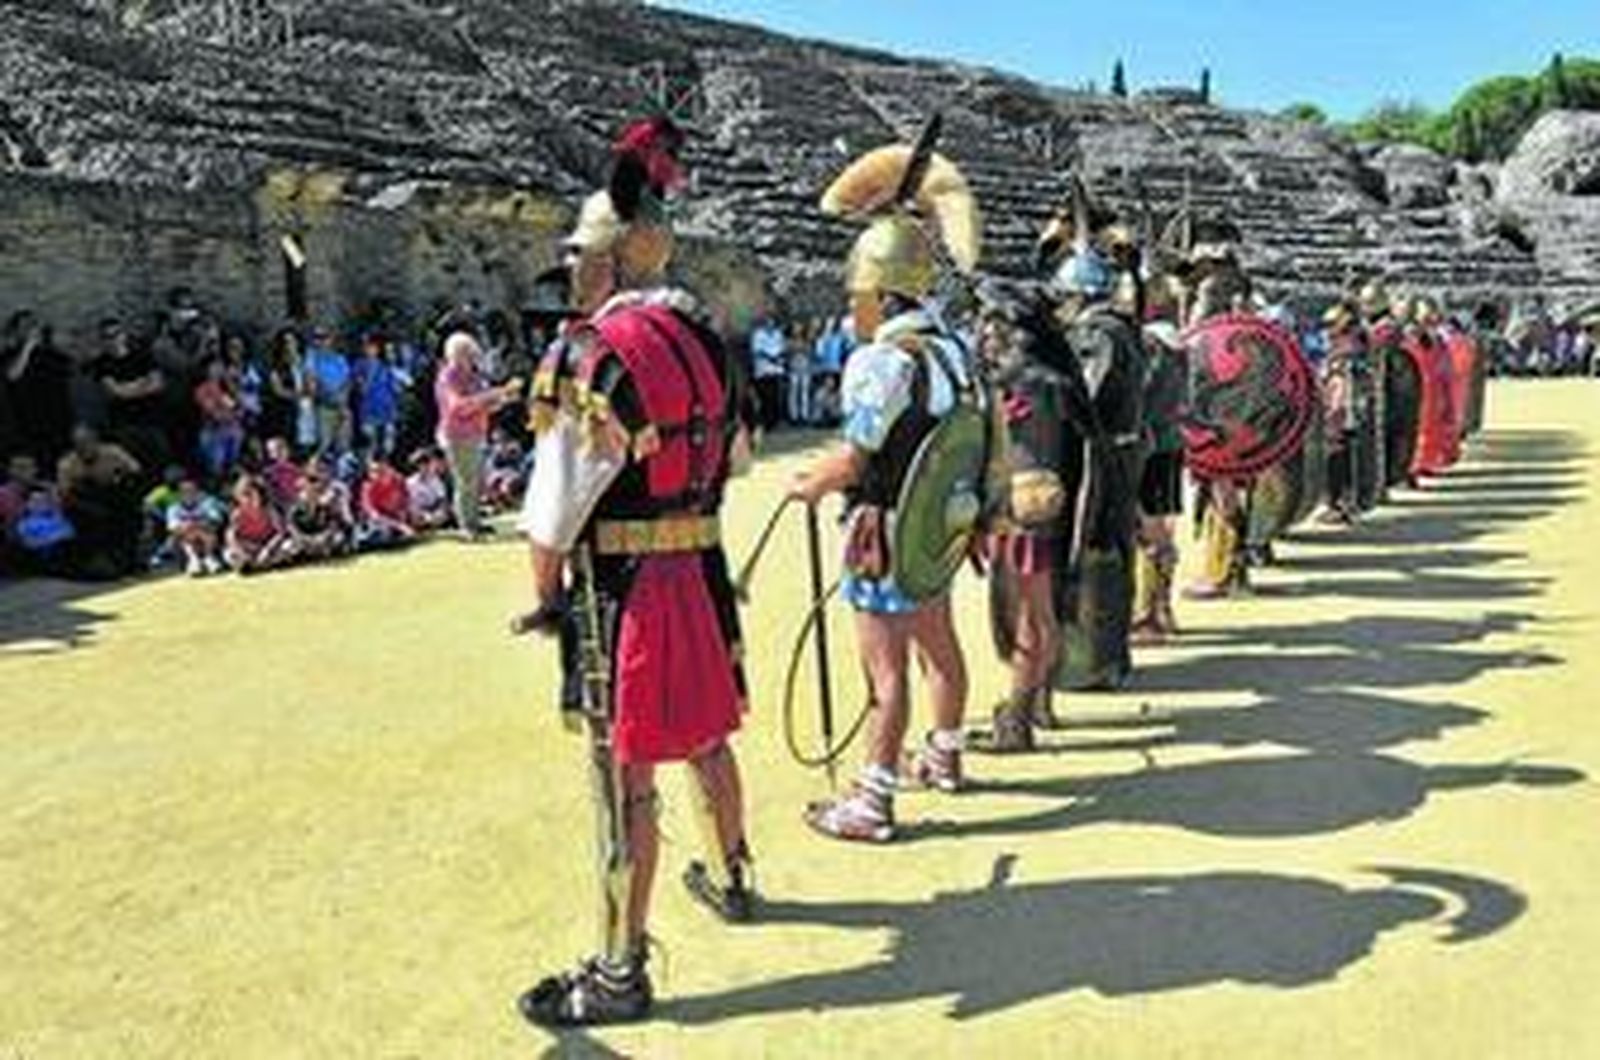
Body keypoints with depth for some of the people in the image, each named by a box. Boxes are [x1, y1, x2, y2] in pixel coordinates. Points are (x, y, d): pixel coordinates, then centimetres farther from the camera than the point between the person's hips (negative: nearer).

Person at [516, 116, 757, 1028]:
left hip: (617, 580, -8)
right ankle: (732, 878, 44)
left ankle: (622, 971, 9)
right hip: (702, 569, 8)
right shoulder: (706, 339, 8)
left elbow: (560, 494, -17)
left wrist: (545, 591, -6)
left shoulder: (592, 352, -16)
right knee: (707, 737, 24)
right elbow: (737, 447, 18)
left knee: (627, 773, -1)